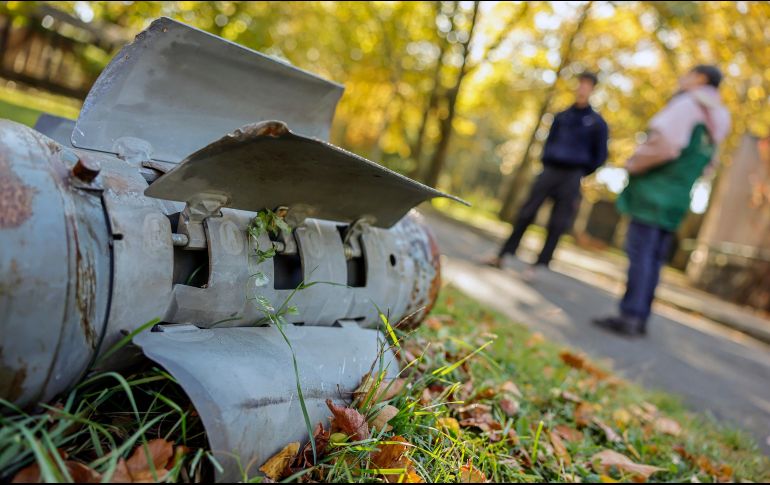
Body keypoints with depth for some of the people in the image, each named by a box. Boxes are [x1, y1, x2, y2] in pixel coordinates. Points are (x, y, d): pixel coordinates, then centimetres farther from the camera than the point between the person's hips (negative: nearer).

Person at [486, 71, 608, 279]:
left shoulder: (597, 122, 4)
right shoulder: (561, 117, 14)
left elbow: (600, 155, 7)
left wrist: (582, 172, 3)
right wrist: (546, 163, 6)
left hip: (572, 177, -3)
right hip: (550, 171, 3)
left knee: (558, 223, -3)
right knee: (526, 214, -2)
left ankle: (539, 264, 4)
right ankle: (503, 255, 3)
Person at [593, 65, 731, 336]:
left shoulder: (688, 105, -6)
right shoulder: (716, 121, 21)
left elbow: (664, 142, -19)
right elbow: (704, 164, 24)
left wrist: (633, 164, -6)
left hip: (654, 191, -8)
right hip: (677, 199, 8)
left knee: (640, 253, -11)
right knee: (654, 258, 8)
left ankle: (630, 315, -14)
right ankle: (640, 317, 10)